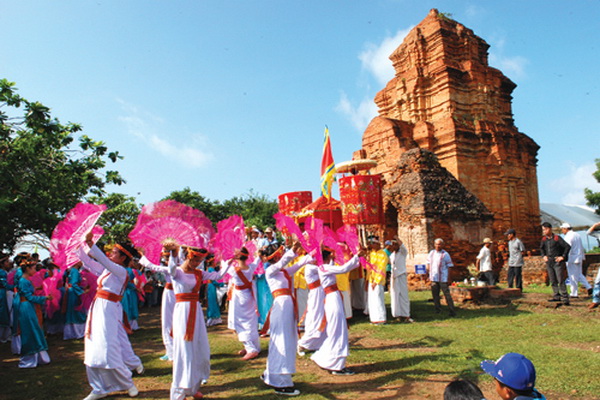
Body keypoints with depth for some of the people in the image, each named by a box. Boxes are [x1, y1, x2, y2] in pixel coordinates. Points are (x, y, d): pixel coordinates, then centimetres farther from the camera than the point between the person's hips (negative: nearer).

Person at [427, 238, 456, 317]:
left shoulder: (445, 254, -6)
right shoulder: (431, 253, 10)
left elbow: (450, 266, -6)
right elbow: (428, 264, 18)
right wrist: (429, 275, 13)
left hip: (443, 278, -5)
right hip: (433, 278, 5)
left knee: (447, 294, -6)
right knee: (435, 294, 11)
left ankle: (452, 311, 0)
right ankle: (438, 309, 23)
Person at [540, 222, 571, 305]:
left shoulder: (557, 238, -9)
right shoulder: (544, 239, 8)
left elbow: (567, 247, -9)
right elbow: (541, 248, 25)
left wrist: (563, 256, -10)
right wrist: (544, 256, 11)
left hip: (557, 262, -6)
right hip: (549, 262, 6)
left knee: (560, 280, -8)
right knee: (553, 281, 9)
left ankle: (565, 298, -5)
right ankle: (557, 296, 17)